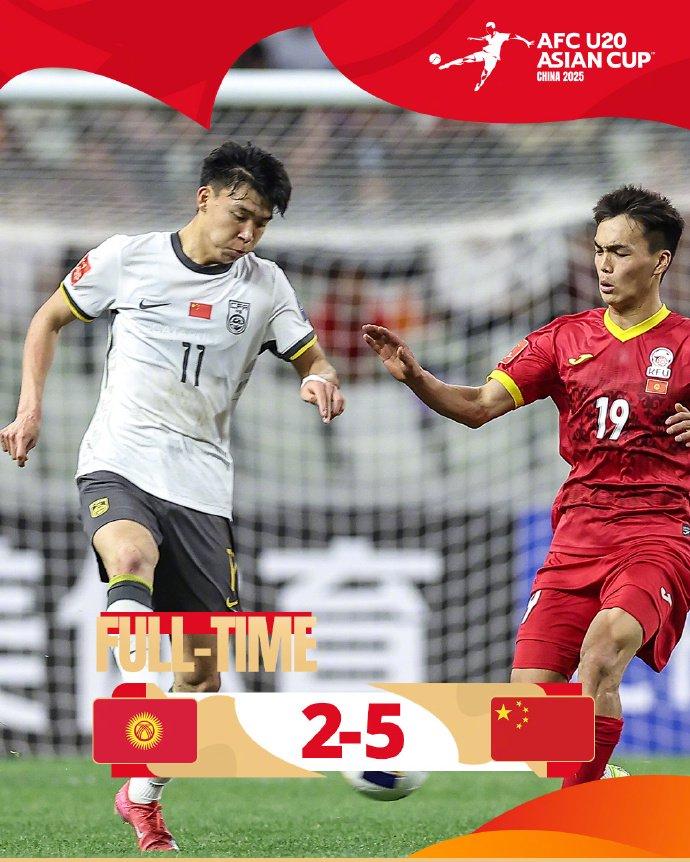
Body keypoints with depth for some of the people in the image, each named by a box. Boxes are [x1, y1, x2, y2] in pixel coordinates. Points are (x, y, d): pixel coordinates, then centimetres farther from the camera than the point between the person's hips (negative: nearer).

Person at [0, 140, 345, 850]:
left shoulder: (264, 287, 7)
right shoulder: (126, 259, 2)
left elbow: (311, 358, 14)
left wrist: (321, 381, -11)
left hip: (201, 485, 4)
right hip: (117, 465, -3)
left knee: (202, 662, 3)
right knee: (132, 558, -37)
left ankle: (139, 792, 24)